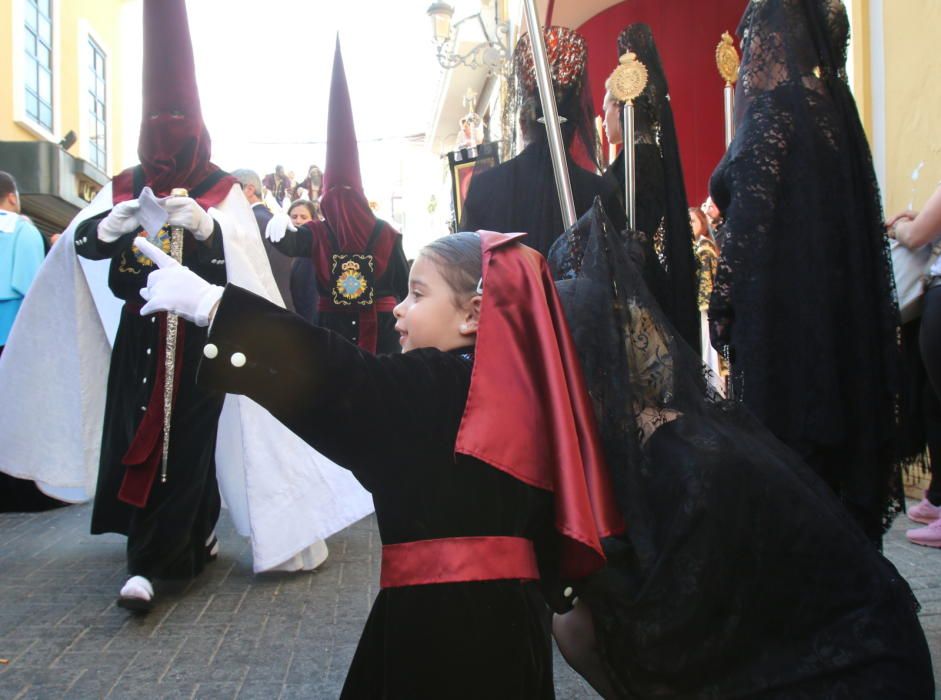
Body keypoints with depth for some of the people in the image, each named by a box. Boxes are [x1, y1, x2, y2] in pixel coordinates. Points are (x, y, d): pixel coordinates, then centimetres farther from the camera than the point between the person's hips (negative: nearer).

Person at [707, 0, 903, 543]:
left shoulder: (773, 109, -13)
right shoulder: (832, 103, 11)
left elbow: (751, 220, -17)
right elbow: (861, 222, 14)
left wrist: (723, 305, -11)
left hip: (782, 308, -8)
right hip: (841, 308, 8)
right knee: (834, 413, 15)